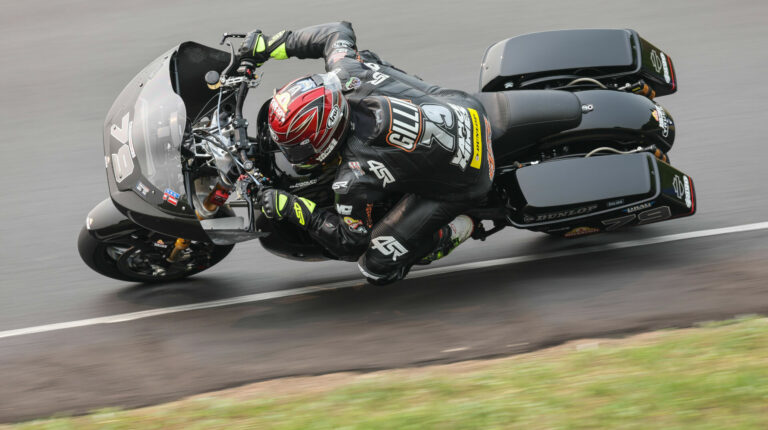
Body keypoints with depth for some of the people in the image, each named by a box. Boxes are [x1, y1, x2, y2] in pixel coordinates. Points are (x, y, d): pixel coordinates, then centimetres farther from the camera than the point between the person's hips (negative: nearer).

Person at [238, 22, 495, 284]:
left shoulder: (355, 177, -31)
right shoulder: (345, 71, -16)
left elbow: (351, 244, -13)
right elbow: (337, 33, 9)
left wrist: (294, 210, -13)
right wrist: (269, 46, 14)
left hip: (463, 181, -7)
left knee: (377, 267, -4)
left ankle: (454, 231, 12)